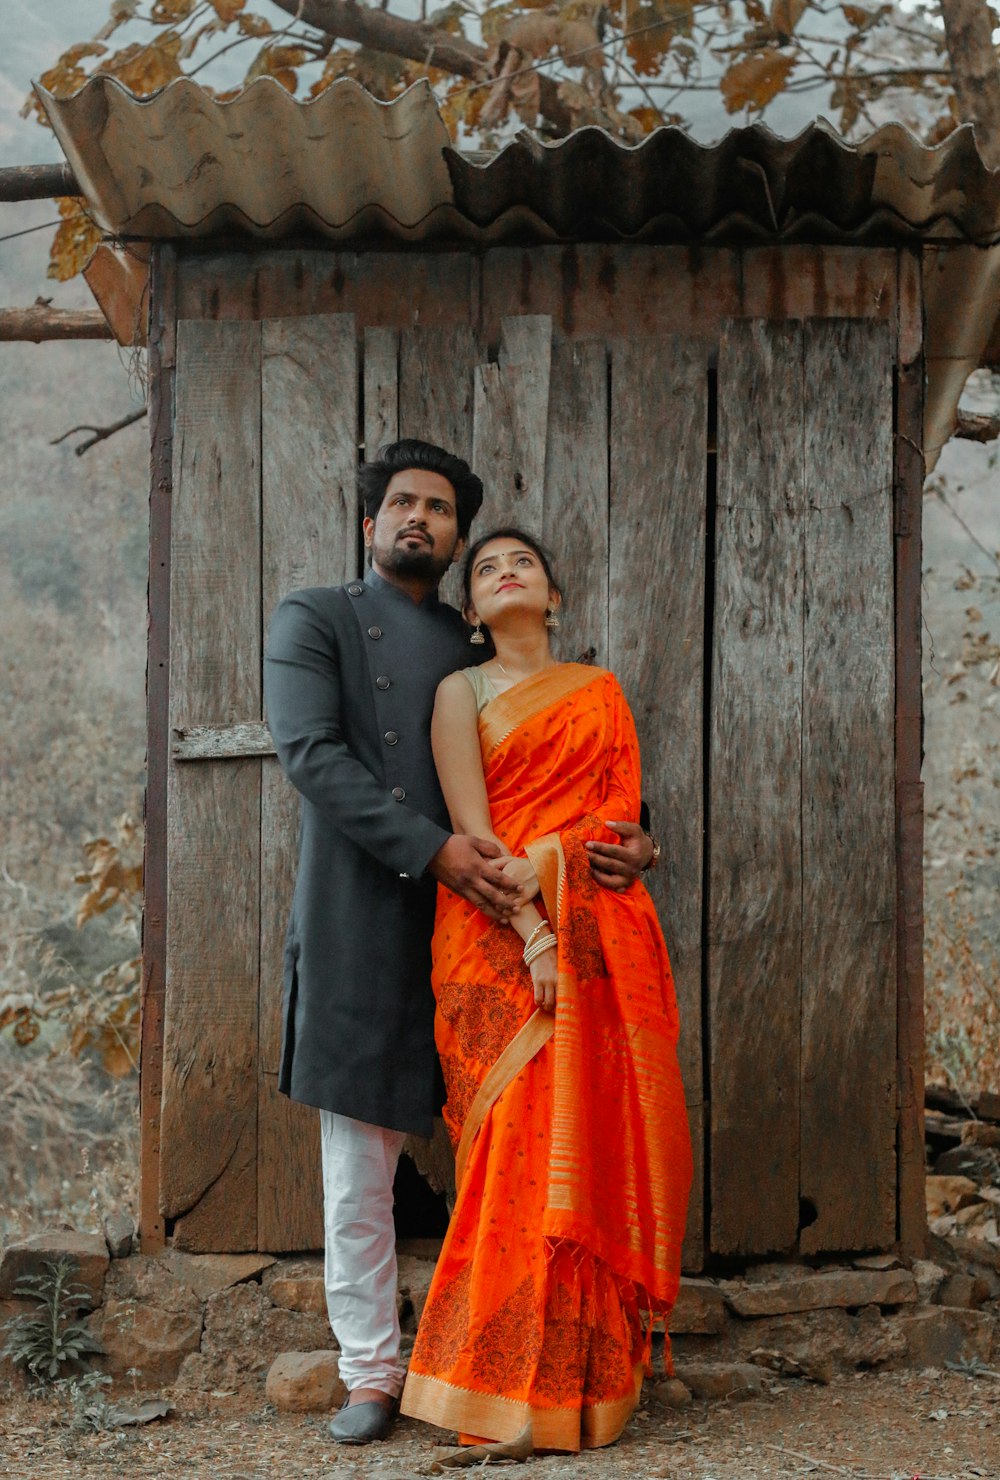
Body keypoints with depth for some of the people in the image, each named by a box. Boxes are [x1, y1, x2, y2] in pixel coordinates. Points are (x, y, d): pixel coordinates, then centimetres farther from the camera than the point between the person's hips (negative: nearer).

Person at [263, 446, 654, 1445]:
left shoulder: (475, 650, 18)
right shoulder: (315, 621, 8)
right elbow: (310, 751, -8)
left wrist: (626, 840, -5)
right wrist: (431, 850, -18)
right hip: (362, 924, -3)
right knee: (359, 1168, 1)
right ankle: (371, 1371, 12)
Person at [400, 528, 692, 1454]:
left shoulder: (601, 691, 18)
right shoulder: (463, 690, 8)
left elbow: (622, 806, 7)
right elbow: (470, 826, -4)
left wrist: (545, 863, -12)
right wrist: (533, 931, -16)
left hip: (603, 942, 3)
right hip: (500, 942, -3)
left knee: (601, 1143, 0)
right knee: (518, 1147, -8)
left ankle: (596, 1377, 7)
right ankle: (509, 1387, -2)